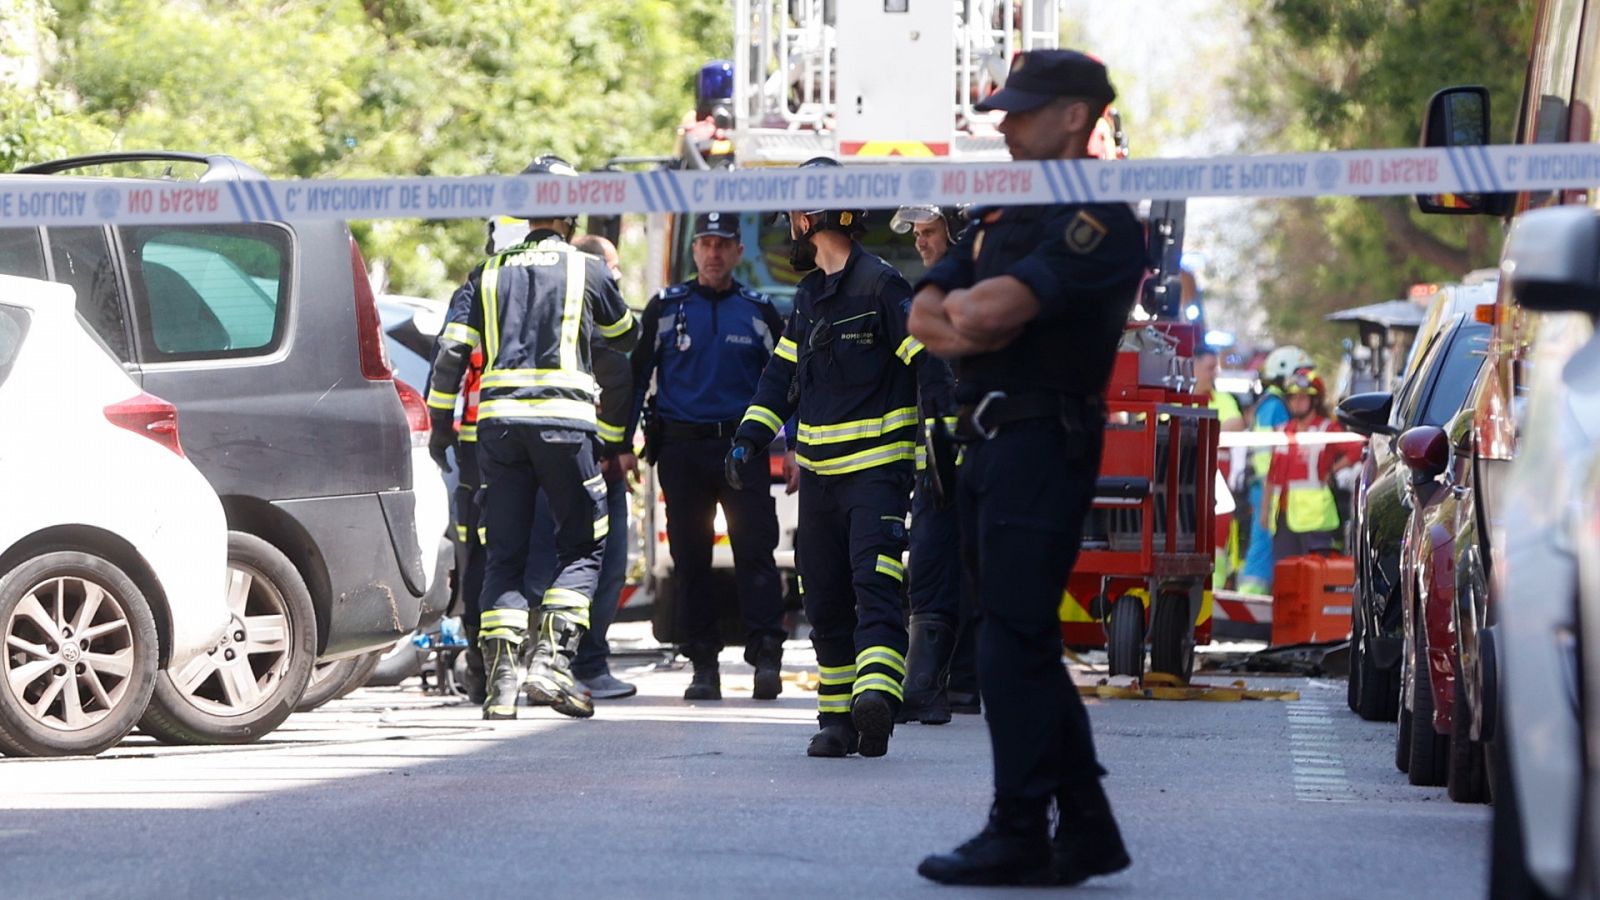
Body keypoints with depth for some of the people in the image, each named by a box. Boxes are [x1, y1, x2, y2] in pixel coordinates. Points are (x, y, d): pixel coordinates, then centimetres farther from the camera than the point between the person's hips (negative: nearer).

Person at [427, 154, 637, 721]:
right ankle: (552, 658, -11)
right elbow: (626, 335, 22)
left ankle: (500, 678, -3)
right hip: (563, 419, -3)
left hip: (498, 420, 3)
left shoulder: (490, 274, 12)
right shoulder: (585, 270, 7)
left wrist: (440, 425, 15)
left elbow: (451, 350, 6)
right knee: (582, 546, 7)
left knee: (504, 553, 7)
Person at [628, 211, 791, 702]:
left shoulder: (758, 311, 9)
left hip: (742, 447, -1)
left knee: (755, 551, -10)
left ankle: (766, 655, -11)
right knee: (690, 558, 2)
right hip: (682, 449, 1)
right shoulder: (665, 307, 8)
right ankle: (703, 665, 7)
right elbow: (636, 376, 10)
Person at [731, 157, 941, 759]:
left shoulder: (882, 286, -8)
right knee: (825, 598, 8)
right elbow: (783, 372, 22)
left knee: (874, 584, -19)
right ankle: (837, 719, 13)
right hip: (819, 472, 8)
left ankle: (876, 692, -34)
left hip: (878, 467, -8)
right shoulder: (809, 296, 16)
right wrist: (750, 436, 12)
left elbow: (928, 360, -13)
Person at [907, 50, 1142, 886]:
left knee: (1014, 639, -9)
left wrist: (964, 306, 0)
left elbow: (994, 309, -21)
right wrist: (973, 321, -9)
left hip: (1044, 437, -10)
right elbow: (925, 314, 11)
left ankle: (1019, 834, -6)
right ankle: (1086, 828, 14)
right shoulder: (1000, 216, 20)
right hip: (989, 440, 10)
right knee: (1025, 643, 10)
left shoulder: (1099, 221, -10)